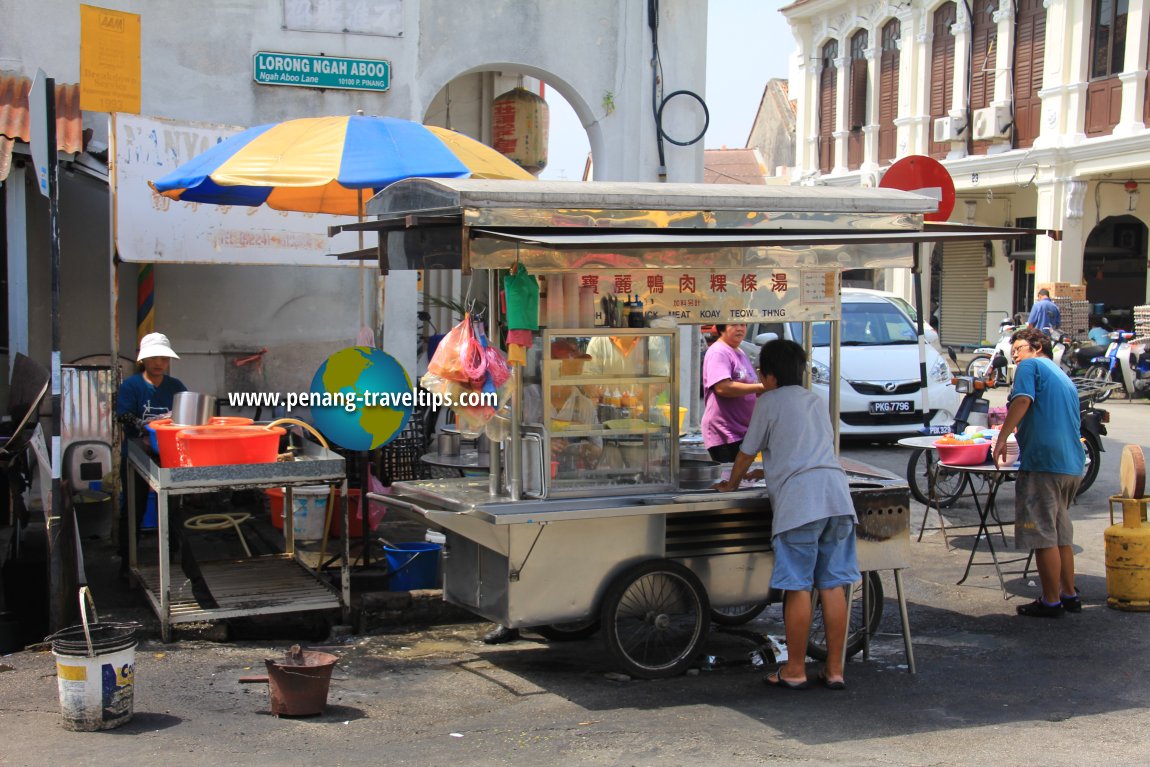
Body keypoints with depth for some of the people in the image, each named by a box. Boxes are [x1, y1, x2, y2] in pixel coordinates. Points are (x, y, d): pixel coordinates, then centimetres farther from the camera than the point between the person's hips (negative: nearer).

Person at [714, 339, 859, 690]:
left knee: (798, 586, -1)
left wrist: (731, 484, 32)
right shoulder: (816, 400, 26)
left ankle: (795, 670, 6)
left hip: (799, 498, -6)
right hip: (837, 495, 6)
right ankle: (835, 669, 11)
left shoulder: (769, 402, 7)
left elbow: (747, 452, 13)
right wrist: (771, 471, 52)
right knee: (833, 585, 7)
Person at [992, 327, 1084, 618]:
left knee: (1043, 535, -3)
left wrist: (1002, 438, -17)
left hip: (1042, 462, -9)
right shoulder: (1064, 377, 25)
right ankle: (1069, 595, 23)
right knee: (1061, 533, 18)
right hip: (1073, 463, 9)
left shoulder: (1031, 366, 0)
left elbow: (1023, 400, -18)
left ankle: (1051, 602, 0)